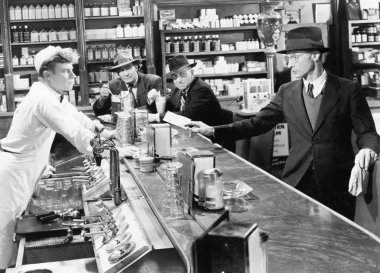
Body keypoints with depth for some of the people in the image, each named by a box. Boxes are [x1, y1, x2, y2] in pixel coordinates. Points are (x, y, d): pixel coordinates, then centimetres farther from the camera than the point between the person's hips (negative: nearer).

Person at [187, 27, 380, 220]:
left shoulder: (348, 90, -3)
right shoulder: (287, 92, 7)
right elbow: (258, 123, 5)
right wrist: (213, 131, -5)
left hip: (337, 184, -2)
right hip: (297, 181, 3)